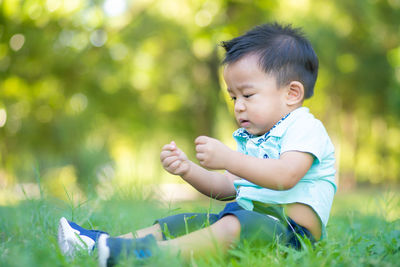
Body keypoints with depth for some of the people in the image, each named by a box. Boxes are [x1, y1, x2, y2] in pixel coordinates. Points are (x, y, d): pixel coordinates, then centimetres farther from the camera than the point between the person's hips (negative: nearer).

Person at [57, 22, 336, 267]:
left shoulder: (305, 128, -6)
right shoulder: (248, 138, 23)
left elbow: (285, 176, -24)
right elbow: (227, 188, 21)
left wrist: (228, 159, -30)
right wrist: (187, 168, 5)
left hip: (291, 227, -9)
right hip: (246, 215, 9)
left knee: (235, 225, -35)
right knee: (183, 222, 0)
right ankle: (102, 243, -9)